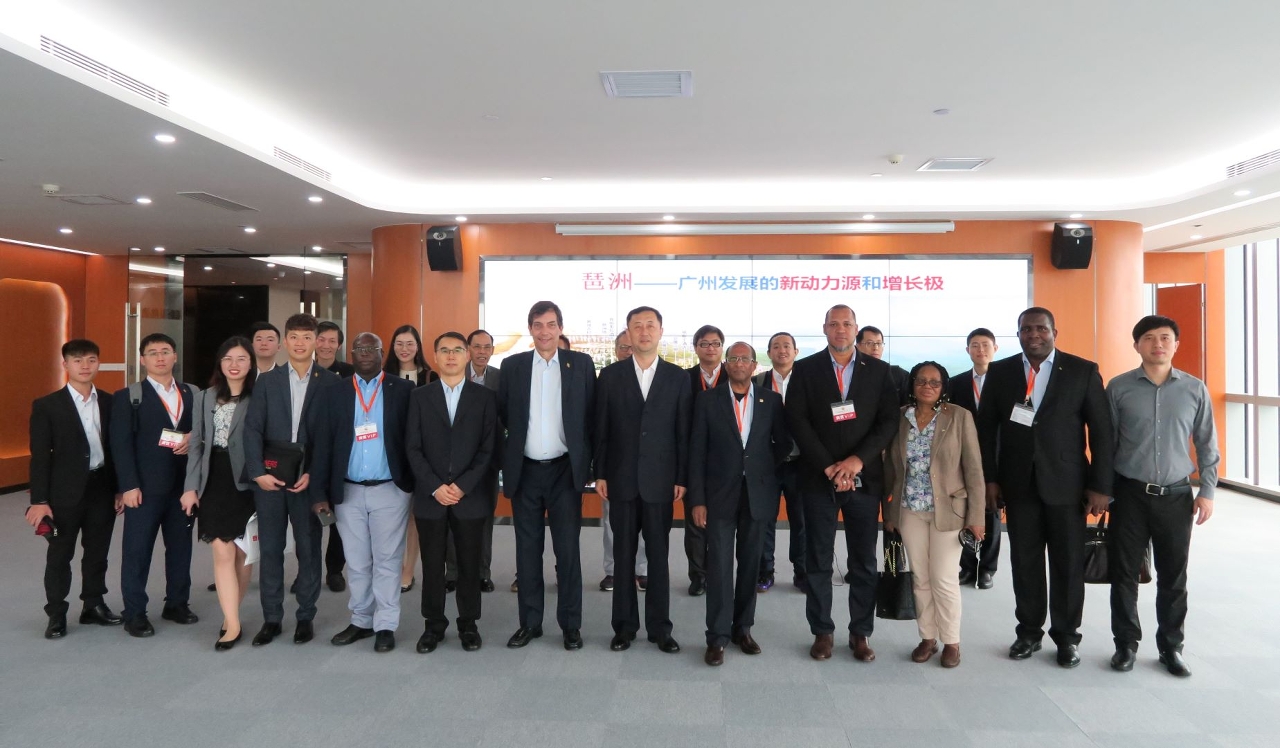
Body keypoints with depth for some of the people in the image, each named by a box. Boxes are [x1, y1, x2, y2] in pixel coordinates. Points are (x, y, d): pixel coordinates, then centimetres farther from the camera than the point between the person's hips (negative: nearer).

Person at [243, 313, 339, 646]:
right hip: (269, 476, 2)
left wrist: (314, 473, -12)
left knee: (308, 548, 7)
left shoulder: (330, 382, 0)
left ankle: (306, 616, 19)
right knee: (270, 548, 8)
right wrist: (258, 472, -11)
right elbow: (252, 429, 1)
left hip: (308, 477, -2)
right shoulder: (267, 381, 7)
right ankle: (271, 618, 19)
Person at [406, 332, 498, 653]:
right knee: (432, 565, 8)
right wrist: (435, 487, -10)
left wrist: (463, 485, -11)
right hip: (429, 497, 1)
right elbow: (413, 448, 1)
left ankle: (468, 624, 22)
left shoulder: (484, 396, 3)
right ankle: (434, 625, 22)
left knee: (469, 564, 7)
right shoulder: (420, 396, 6)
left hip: (469, 496, -1)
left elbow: (489, 448, -1)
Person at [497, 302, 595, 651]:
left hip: (565, 469, -1)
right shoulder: (512, 365, 4)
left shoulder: (581, 363, 1)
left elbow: (591, 415, 2)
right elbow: (504, 415, 9)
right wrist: (511, 453, 5)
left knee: (567, 549, 3)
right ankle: (530, 622, 21)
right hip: (525, 470, 2)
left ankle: (571, 623, 14)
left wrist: (586, 462, -2)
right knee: (527, 549, 9)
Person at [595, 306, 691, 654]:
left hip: (659, 480, 0)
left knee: (659, 556, 7)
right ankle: (625, 625, 19)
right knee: (623, 555, 8)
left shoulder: (678, 377, 2)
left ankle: (659, 627, 18)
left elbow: (683, 432, 1)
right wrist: (600, 474, -2)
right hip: (622, 479, 1)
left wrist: (682, 478, -3)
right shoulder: (611, 375, 3)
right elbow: (600, 429, 3)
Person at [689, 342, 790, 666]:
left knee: (750, 564, 10)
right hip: (720, 494, -2)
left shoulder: (771, 400, 4)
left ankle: (742, 628, 24)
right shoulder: (707, 399, 0)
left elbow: (783, 443, 13)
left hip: (758, 494, 2)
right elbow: (697, 451, -2)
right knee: (719, 565, -4)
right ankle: (717, 637, 4)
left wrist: (766, 470, 3)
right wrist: (697, 499, -6)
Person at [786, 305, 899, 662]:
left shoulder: (878, 370, 6)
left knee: (864, 562, 8)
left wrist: (858, 460, -13)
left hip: (864, 478, 1)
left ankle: (861, 633, 21)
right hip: (819, 478, -1)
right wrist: (828, 467, -12)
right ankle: (822, 632, 19)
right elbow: (797, 421, -5)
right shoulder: (805, 369, 3)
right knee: (818, 561, 6)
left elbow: (889, 421, 0)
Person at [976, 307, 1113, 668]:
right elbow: (986, 428, 6)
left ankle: (1066, 636, 22)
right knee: (1024, 562, 9)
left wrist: (1100, 485, -6)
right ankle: (1029, 631, 23)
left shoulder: (1083, 371, -1)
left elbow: (1101, 431, -2)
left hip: (1066, 484, -1)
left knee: (1068, 564, 7)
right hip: (1018, 484, 2)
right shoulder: (999, 372, 4)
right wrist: (989, 478, 0)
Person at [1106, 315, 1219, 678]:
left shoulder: (1195, 390, 0)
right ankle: (1126, 643, 21)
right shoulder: (1118, 387, -3)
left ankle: (1170, 646, 25)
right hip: (1130, 494, -1)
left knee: (1173, 577, 9)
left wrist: (1207, 491, 2)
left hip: (1177, 495, 1)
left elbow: (1206, 445, 6)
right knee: (1124, 573, 6)